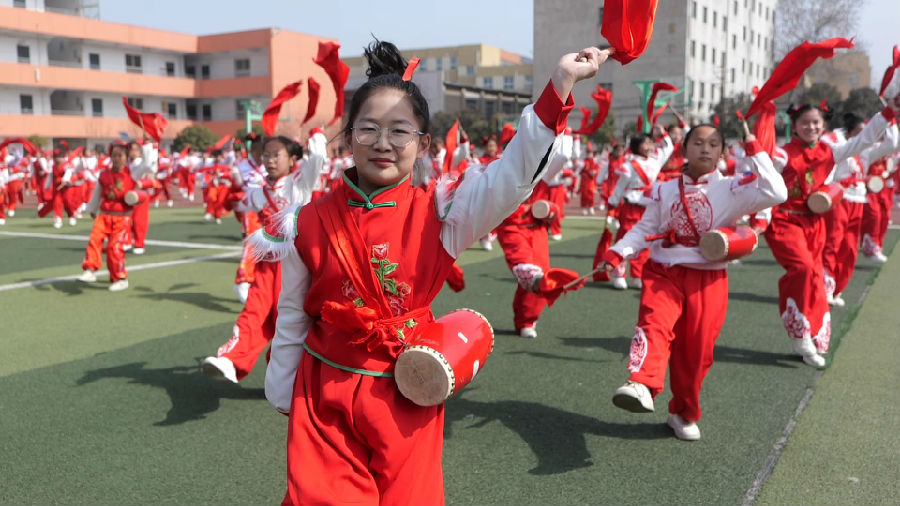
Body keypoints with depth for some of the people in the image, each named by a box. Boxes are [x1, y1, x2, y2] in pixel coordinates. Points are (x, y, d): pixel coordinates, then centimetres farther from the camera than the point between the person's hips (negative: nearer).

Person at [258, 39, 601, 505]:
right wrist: (283, 398, 12)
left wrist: (560, 84, -28)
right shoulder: (310, 224, -5)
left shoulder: (440, 213, -8)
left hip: (407, 395, 0)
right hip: (323, 395, 0)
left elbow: (514, 173, -20)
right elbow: (291, 319, 5)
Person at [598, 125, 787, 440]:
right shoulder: (664, 190, 10)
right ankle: (642, 386, -47)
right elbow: (645, 229, 11)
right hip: (664, 273, 1)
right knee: (654, 323, -27)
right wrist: (617, 253, -3)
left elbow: (776, 193, -13)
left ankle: (683, 414, 23)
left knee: (696, 350, 4)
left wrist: (755, 149, -11)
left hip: (708, 280, 0)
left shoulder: (733, 189, 2)